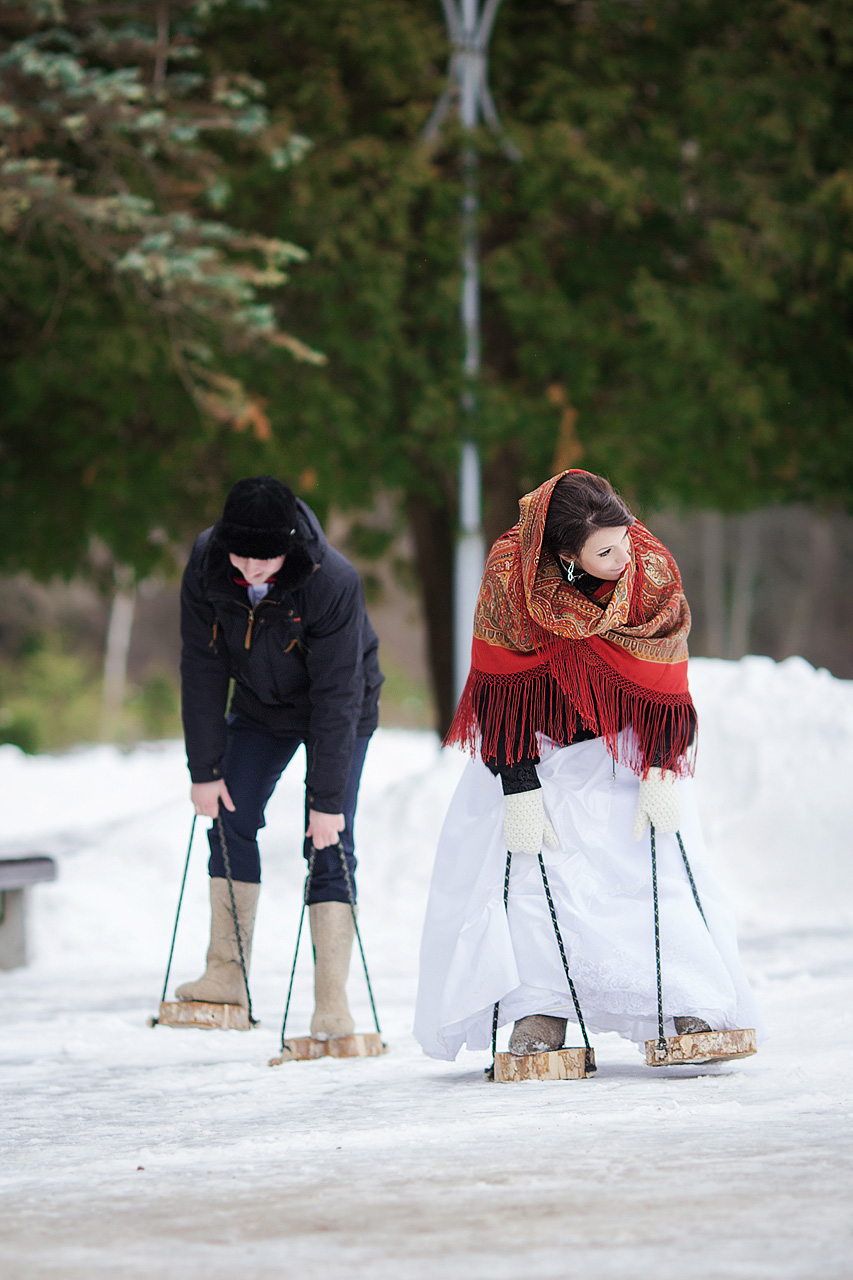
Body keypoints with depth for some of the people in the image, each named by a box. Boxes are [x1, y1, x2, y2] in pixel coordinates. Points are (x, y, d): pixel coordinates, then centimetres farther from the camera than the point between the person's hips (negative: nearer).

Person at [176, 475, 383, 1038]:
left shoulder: (334, 583, -36)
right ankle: (227, 975, 17)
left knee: (329, 847, -12)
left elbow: (335, 697, -32)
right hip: (259, 706, 5)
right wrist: (205, 769, -12)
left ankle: (332, 1003, -14)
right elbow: (203, 668, -14)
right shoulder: (207, 564, -23)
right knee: (230, 821, 4)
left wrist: (328, 800, -31)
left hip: (339, 712, -5)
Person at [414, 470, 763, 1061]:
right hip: (534, 739, 0)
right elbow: (502, 691, -17)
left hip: (623, 740, 0)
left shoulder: (653, 572, -22)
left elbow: (664, 682, -10)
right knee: (520, 862, -14)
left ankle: (692, 1007, -14)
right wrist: (520, 789, -21)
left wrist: (661, 773, -15)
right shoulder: (510, 573, -25)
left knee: (654, 858, -13)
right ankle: (539, 1011, -12)